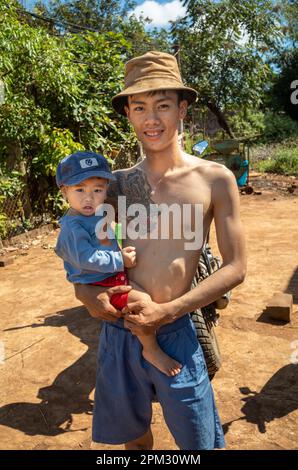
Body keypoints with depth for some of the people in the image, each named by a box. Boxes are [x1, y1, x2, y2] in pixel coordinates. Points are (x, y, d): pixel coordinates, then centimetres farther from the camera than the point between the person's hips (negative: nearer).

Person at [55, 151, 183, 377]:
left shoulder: (99, 213, 5)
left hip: (114, 273, 10)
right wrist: (120, 260, -28)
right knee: (145, 302, -21)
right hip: (98, 283, -10)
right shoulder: (73, 226, -24)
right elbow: (85, 258, -30)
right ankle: (151, 350, -2)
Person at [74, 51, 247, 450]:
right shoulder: (120, 182, 1)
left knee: (199, 442, 16)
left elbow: (235, 268, -7)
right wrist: (86, 292, -10)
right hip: (117, 330, 3)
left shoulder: (215, 179, -7)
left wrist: (167, 312, -15)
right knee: (132, 435, 23)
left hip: (174, 333, -2)